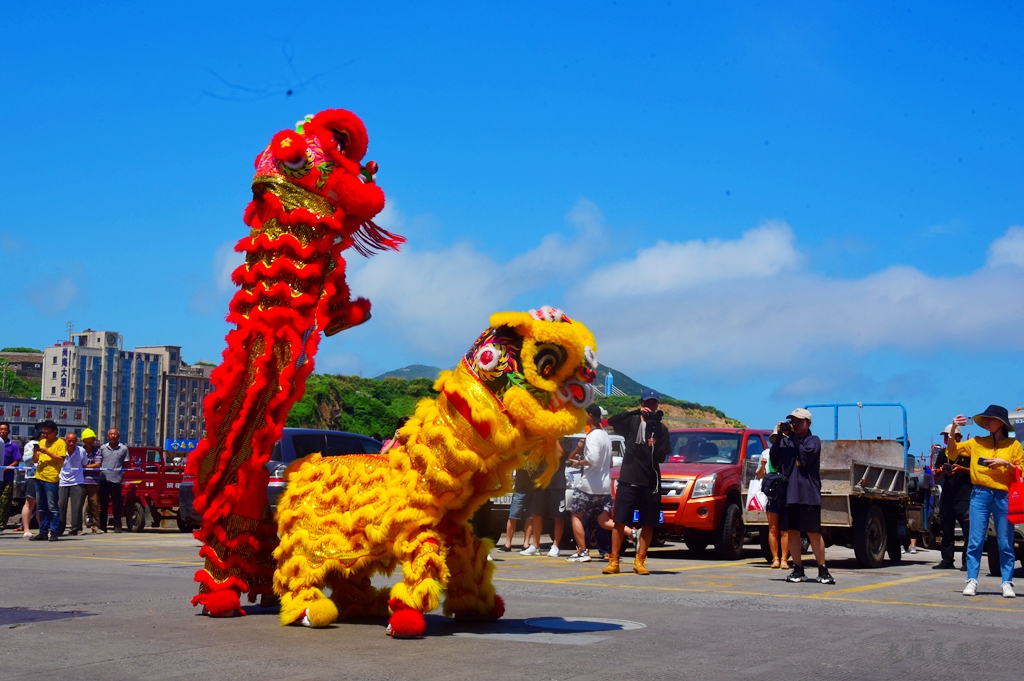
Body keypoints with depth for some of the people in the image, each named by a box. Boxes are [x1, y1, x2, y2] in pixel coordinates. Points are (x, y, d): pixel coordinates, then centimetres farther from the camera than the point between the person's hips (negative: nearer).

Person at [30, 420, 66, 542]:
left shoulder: (60, 443, -4)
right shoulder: (42, 442, 16)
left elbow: (61, 460, -14)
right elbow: (36, 459, 18)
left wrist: (46, 451, -18)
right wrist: (35, 451, -2)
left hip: (51, 479, -7)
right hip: (39, 477, 7)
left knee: (52, 507, -6)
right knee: (41, 507, 10)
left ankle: (53, 532, -5)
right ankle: (43, 532, 15)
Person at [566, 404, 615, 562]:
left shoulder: (592, 436, -14)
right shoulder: (606, 435, 16)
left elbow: (592, 459, -27)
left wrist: (578, 463, -9)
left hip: (588, 485, -8)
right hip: (605, 486, 8)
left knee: (577, 516, 7)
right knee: (604, 522, 7)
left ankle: (582, 552, 1)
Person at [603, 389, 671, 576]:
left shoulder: (661, 429, 9)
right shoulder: (632, 422, 5)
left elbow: (662, 457, 5)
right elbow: (612, 421, -14)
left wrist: (654, 447, -17)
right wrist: (637, 412, -20)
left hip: (650, 482, 2)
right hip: (628, 479, -2)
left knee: (648, 524, 2)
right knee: (620, 521, -5)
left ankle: (639, 562, 10)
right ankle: (613, 561, -3)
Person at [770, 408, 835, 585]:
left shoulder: (813, 440, 5)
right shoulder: (785, 441, 14)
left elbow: (806, 457, -14)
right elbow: (774, 460, 2)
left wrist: (793, 437, -9)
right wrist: (779, 436, -4)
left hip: (808, 494, -4)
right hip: (788, 492, 4)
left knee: (814, 532, -4)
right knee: (792, 531, 4)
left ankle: (823, 570, 4)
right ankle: (798, 570, 12)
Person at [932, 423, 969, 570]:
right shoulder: (943, 453, 16)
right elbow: (936, 473, 18)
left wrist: (961, 469, -15)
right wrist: (942, 470, -4)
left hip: (964, 497, -6)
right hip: (947, 496, 6)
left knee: (968, 530, -10)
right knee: (946, 531, 9)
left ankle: (967, 562, -8)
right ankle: (947, 561, 15)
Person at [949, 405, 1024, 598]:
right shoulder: (977, 443, 12)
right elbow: (952, 451, 5)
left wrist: (1005, 463, -10)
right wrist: (954, 429, -6)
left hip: (1004, 496, -1)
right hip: (980, 494, 1)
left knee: (1005, 543, 1)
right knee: (975, 541, -3)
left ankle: (1007, 583, 5)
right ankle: (971, 581, -1)